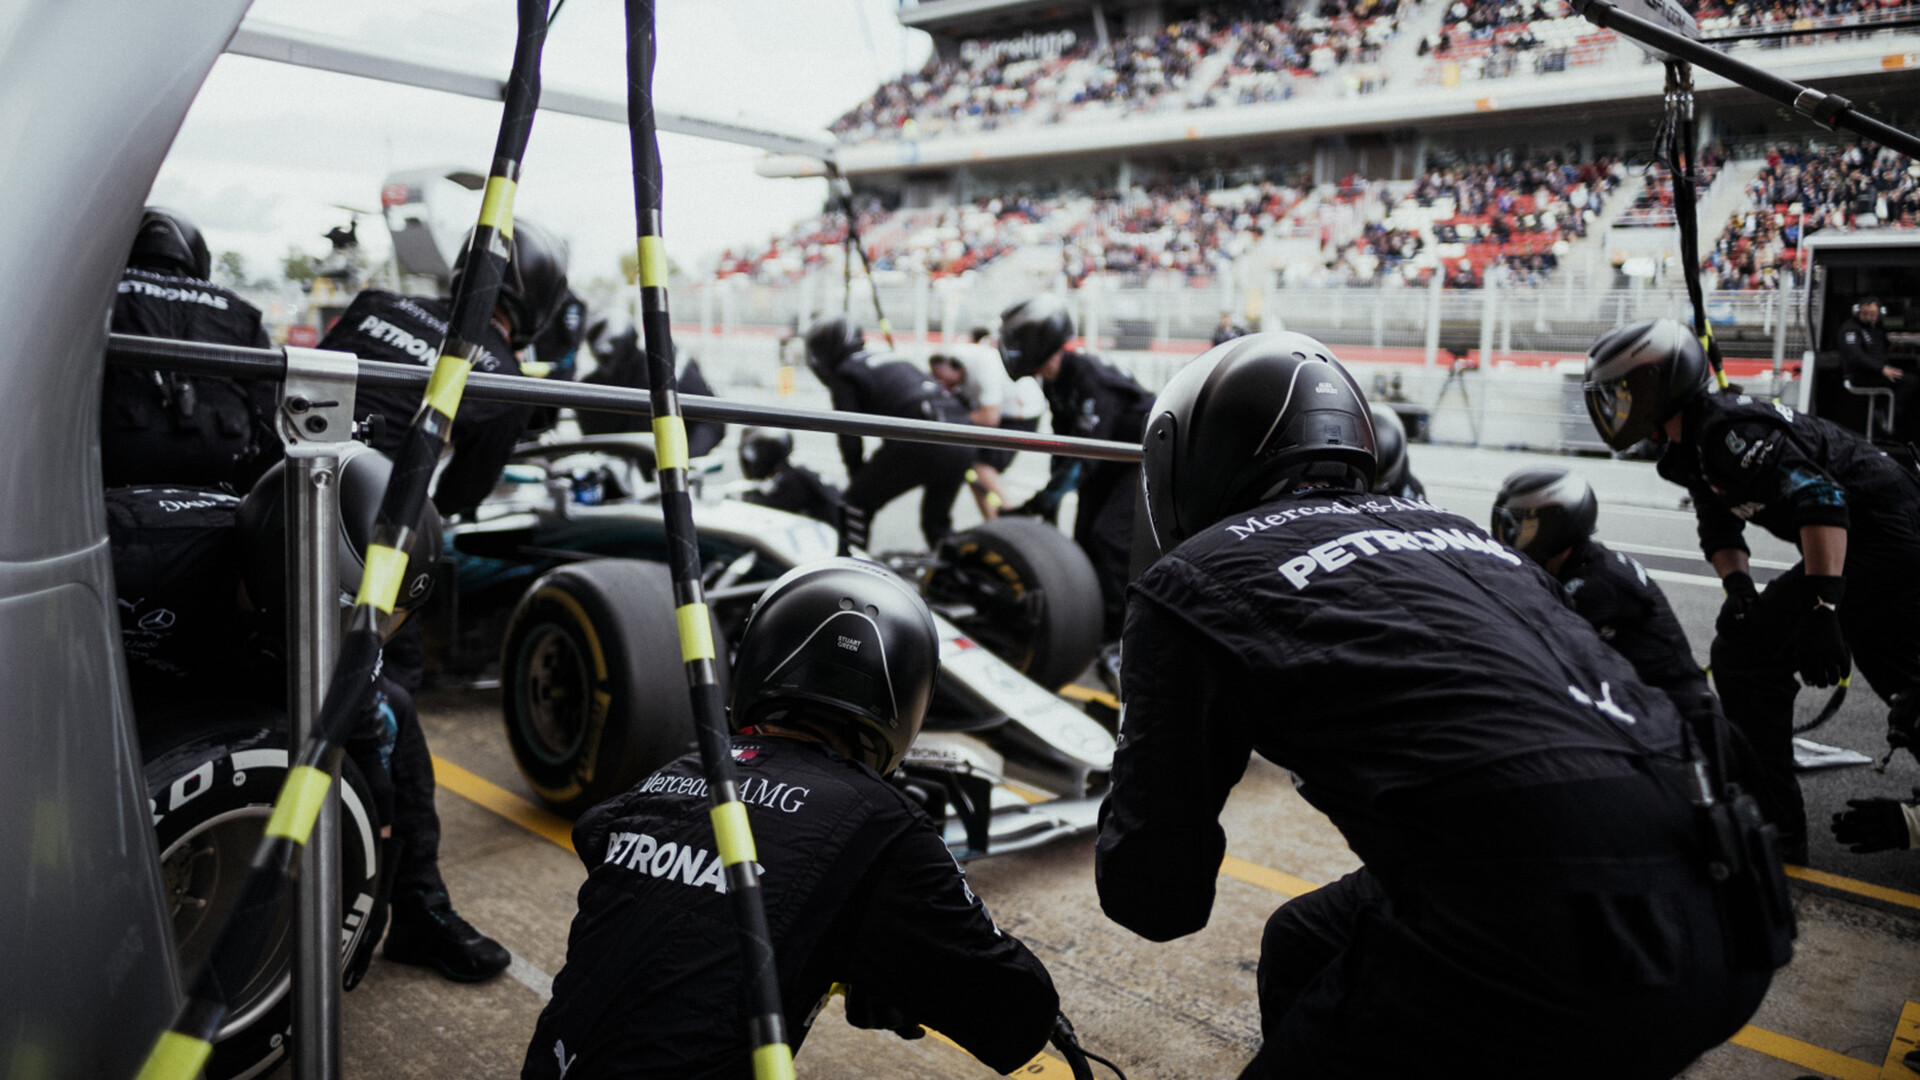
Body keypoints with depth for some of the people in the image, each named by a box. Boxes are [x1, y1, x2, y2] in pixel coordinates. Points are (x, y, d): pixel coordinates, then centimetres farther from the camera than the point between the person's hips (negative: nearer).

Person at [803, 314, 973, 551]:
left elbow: (849, 437, 4)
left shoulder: (844, 375, 9)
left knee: (856, 503, 9)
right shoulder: (888, 359, 31)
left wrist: (857, 477, 19)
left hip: (919, 440, -7)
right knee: (937, 521, 25)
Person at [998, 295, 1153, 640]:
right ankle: (1089, 622, 17)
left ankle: (1119, 637, -14)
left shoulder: (1090, 376, -31)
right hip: (1110, 465, 9)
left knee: (1111, 537, -20)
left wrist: (1046, 498, -36)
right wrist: (1050, 496, 7)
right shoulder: (1054, 380, -1)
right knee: (1085, 537, 6)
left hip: (1145, 459, -9)